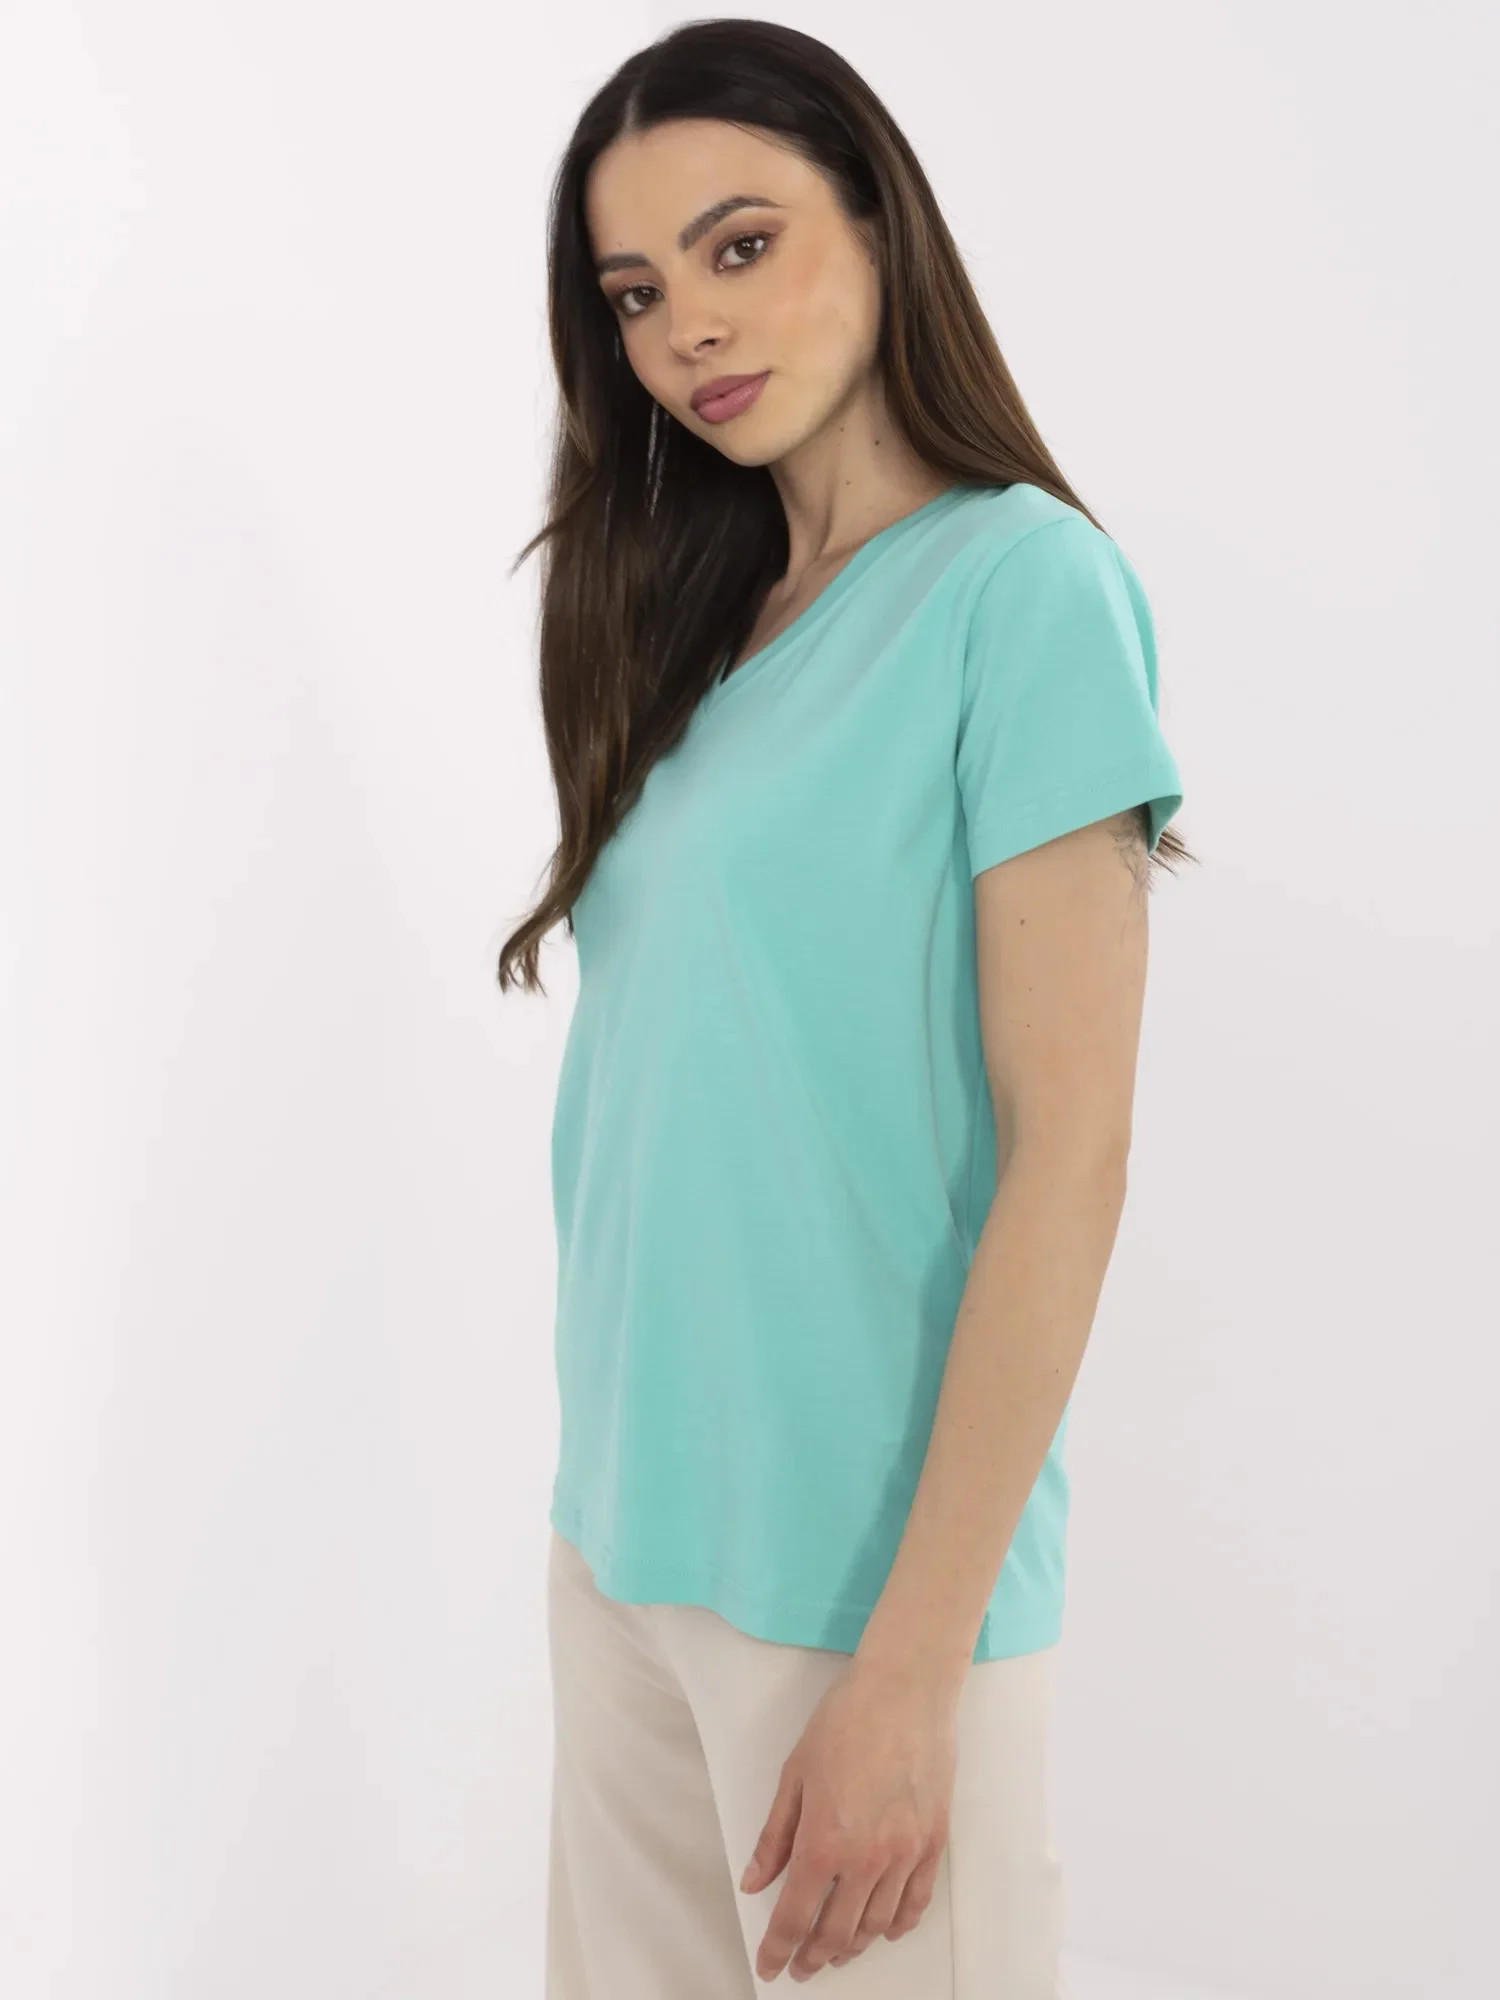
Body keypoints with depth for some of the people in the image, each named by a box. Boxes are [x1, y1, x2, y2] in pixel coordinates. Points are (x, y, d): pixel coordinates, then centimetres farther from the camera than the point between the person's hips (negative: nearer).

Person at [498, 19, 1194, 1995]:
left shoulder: (1024, 578, -11)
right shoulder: (702, 621, 10)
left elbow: (1070, 1150, -15)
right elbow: (676, 1087, 11)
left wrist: (907, 1669, -17)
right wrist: (613, 1486, 6)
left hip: (870, 1563, -6)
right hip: (623, 1531, 6)